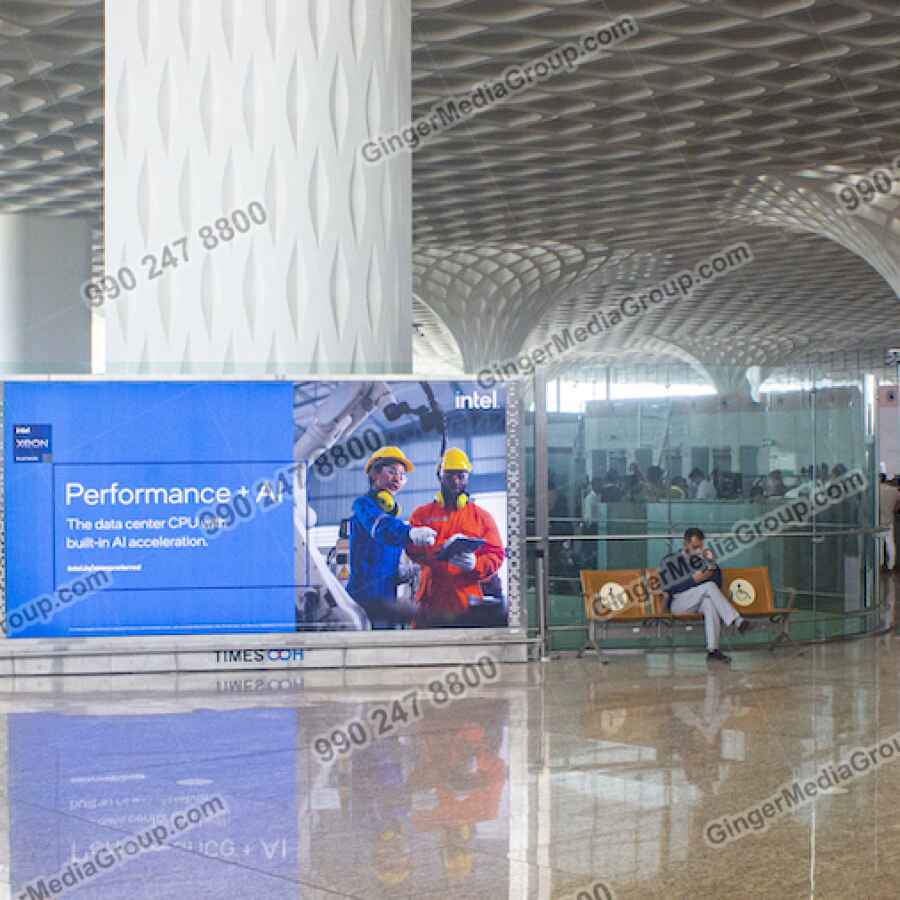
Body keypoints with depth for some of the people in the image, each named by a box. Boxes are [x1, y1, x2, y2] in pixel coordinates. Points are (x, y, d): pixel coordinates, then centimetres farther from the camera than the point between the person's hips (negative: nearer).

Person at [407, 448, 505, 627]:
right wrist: (443, 550, -21)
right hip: (430, 602, 0)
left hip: (467, 604, 0)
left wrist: (475, 564, -17)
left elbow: (496, 555, 5)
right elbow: (412, 548, -2)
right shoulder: (422, 514, 13)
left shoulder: (482, 517, 14)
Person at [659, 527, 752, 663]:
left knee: (710, 602, -35)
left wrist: (711, 561, -10)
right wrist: (692, 579, -20)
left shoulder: (702, 559, 14)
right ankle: (737, 620, -38)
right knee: (709, 586, -29)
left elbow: (717, 582, 4)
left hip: (699, 601, 4)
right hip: (678, 603, -4)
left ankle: (713, 649, -44)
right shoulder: (669, 561, 2)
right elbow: (668, 587, -12)